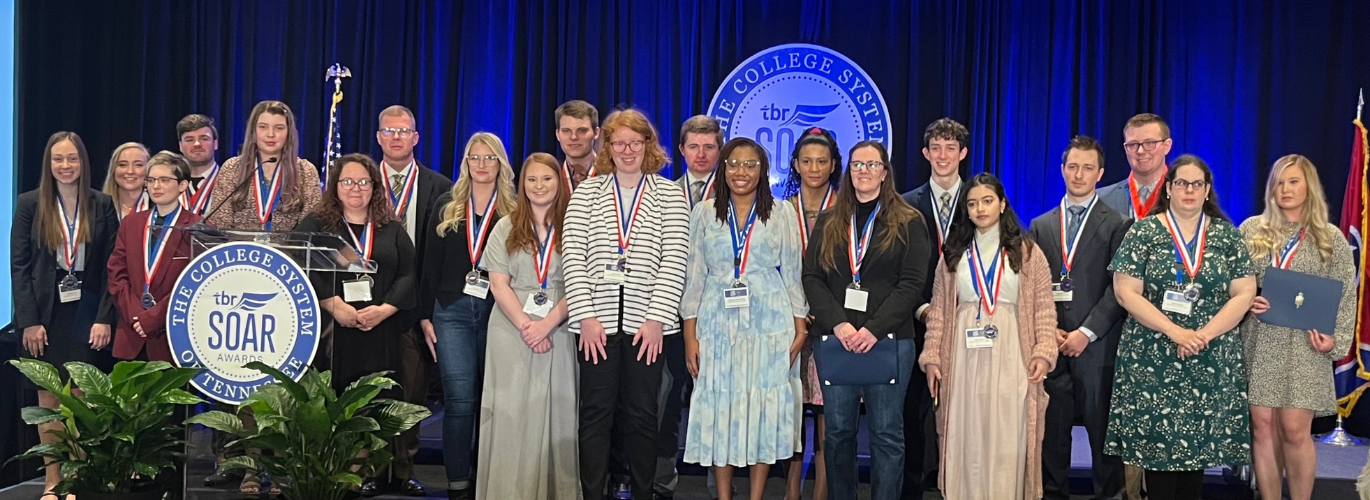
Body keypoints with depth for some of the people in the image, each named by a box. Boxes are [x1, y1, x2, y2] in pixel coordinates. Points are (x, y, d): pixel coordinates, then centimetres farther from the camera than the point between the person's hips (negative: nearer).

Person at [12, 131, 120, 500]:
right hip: (45, 313, 0)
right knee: (48, 399, 4)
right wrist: (29, 320, -8)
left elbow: (111, 267, 2)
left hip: (85, 313, 0)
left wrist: (104, 317, -6)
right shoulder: (30, 204, 1)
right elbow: (18, 266, -1)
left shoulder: (102, 205, 3)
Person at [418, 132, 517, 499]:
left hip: (497, 313, 0)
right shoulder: (447, 207, 9)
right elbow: (431, 265, 8)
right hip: (453, 311, 0)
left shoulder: (513, 211, 5)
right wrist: (425, 315, 2)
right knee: (459, 400, -5)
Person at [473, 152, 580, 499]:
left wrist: (547, 324, -13)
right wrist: (525, 325, -11)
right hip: (512, 333, 1)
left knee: (554, 413, 1)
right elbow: (498, 283, 1)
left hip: (557, 333, 0)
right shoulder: (506, 228, 8)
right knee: (511, 414, 1)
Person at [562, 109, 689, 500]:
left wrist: (656, 319, -10)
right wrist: (586, 315, -8)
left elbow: (674, 261, -2)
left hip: (647, 322, 0)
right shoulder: (587, 192, 8)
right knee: (595, 413, 2)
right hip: (597, 321, 1)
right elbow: (573, 256, 2)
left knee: (642, 414, 6)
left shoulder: (670, 194, 6)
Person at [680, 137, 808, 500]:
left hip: (770, 326, 0)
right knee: (719, 408, 3)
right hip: (718, 325, 1)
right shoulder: (704, 213, 6)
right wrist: (690, 335, 0)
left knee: (765, 409, 2)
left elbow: (793, 274, 6)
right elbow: (694, 277, 5)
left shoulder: (782, 213, 5)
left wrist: (800, 327, 0)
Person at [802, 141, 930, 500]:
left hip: (889, 339, -2)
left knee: (887, 433, 0)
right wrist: (838, 324, -11)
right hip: (835, 339, 3)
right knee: (838, 431, 6)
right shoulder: (828, 222, 13)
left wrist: (875, 329, -15)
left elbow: (912, 282, -4)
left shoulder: (908, 223, 4)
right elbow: (812, 277, 5)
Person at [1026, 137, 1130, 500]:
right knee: (1051, 430, 5)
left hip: (1097, 346, -3)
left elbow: (1119, 287, -4)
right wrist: (1050, 330, -3)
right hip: (1051, 345, 3)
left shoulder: (1117, 225, 4)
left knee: (1102, 428, -1)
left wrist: (1086, 333, -11)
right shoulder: (1041, 226, 15)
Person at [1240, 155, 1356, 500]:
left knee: (1294, 431, -5)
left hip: (1304, 346, -2)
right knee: (1263, 429, 2)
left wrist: (1336, 339, -7)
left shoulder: (1330, 238, 4)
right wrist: (1245, 302, -9)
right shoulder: (1252, 230, 6)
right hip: (1259, 343, 2)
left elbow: (1345, 297, 4)